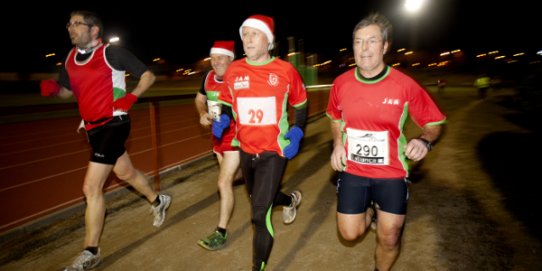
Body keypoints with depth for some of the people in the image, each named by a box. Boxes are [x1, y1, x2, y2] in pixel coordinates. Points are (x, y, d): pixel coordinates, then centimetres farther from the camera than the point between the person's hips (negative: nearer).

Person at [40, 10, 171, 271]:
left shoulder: (111, 53, -12)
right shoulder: (70, 58, 8)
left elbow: (148, 75, -7)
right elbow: (66, 90, 18)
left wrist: (131, 96, -21)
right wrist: (52, 88, -4)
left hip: (113, 124, -8)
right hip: (93, 127, 8)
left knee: (91, 187, -10)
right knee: (125, 173, 23)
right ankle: (158, 201, 49)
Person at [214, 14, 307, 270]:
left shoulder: (285, 70, -10)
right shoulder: (233, 70, -3)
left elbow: (301, 104, 4)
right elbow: (227, 103, 11)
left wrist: (297, 133, -11)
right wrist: (222, 120, -10)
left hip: (274, 151, -5)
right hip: (246, 150, 5)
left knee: (259, 213, -9)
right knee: (259, 199, 26)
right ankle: (291, 199, 60)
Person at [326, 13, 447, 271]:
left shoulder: (405, 85, -14)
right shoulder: (341, 83, -6)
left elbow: (434, 122, -2)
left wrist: (424, 141, -24)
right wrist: (337, 144, -5)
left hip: (391, 173, -2)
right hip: (352, 170, 2)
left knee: (389, 238, 4)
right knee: (349, 233, 5)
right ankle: (370, 209, 39)